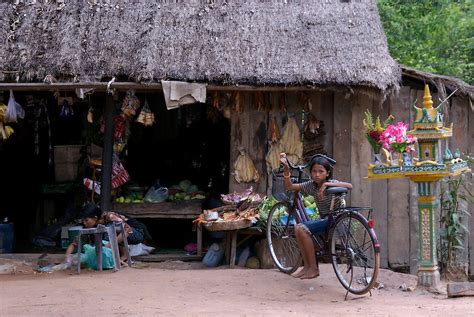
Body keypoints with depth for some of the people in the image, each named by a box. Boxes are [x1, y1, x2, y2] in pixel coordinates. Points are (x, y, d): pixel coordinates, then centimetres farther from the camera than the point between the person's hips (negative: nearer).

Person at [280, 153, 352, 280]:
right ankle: (307, 266, 6)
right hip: (324, 219, 8)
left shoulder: (331, 183, -15)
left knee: (302, 229, -20)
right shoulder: (312, 185, 2)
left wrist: (326, 184, -39)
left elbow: (349, 186, -35)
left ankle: (314, 268, -13)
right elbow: (289, 187, 2)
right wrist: (286, 169, -12)